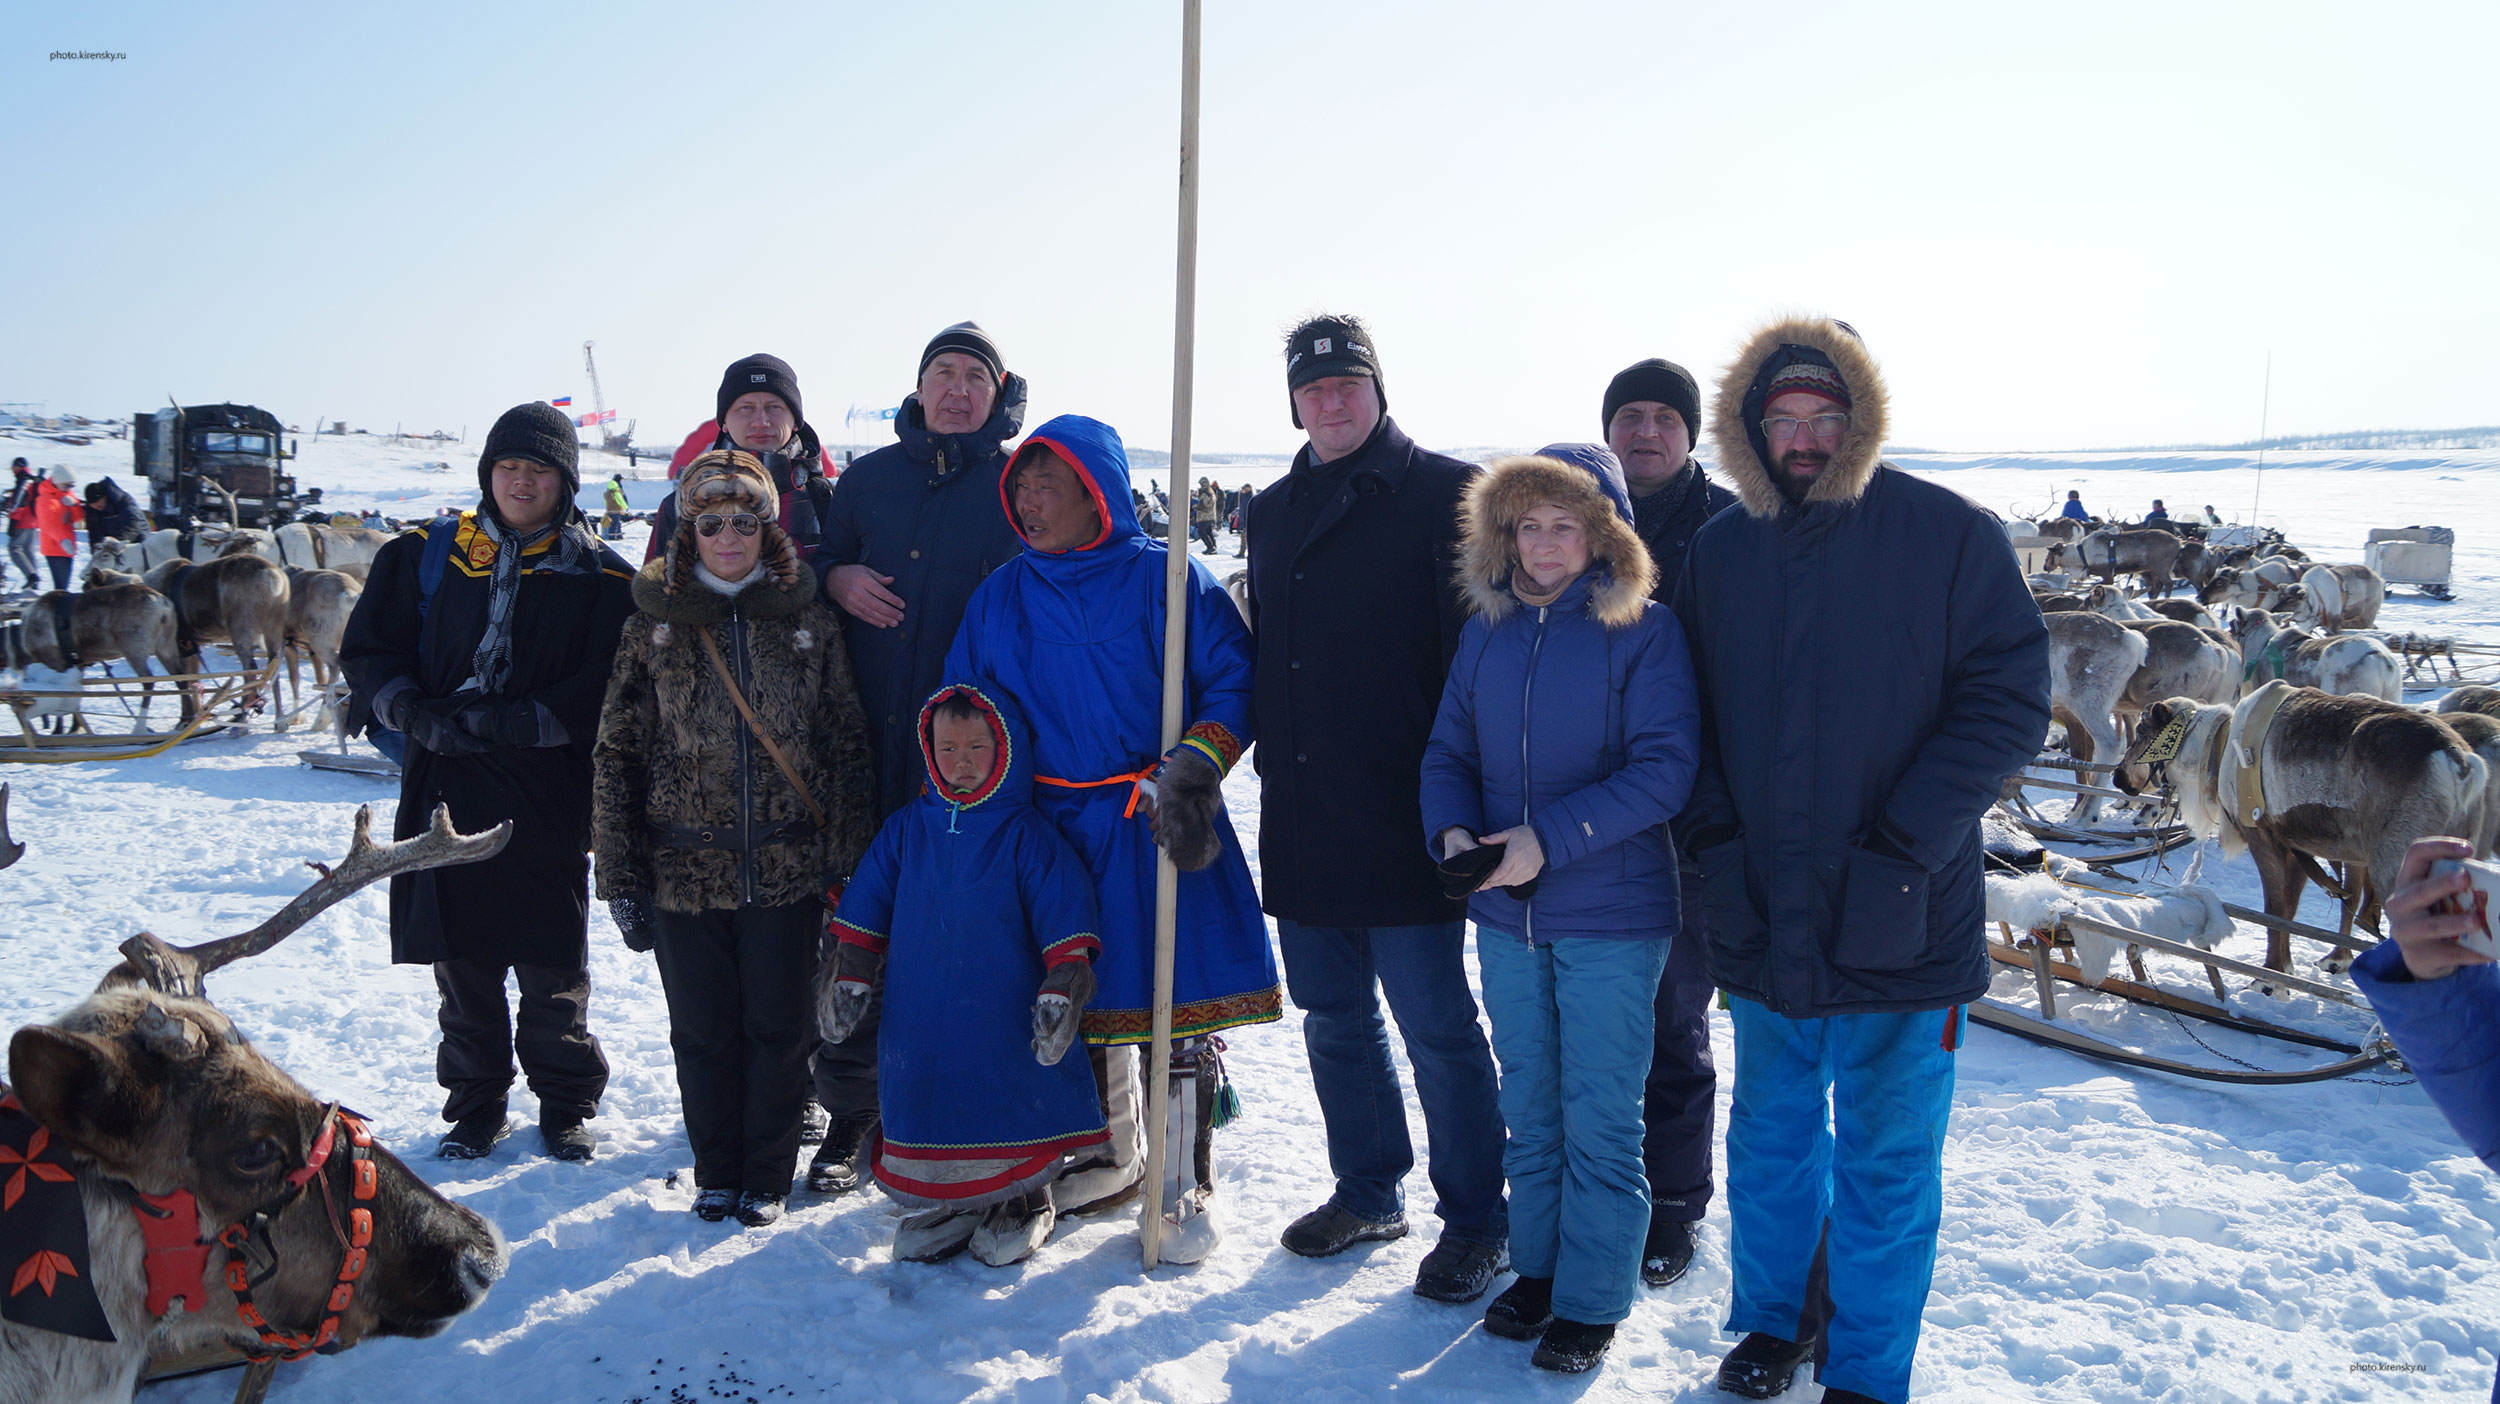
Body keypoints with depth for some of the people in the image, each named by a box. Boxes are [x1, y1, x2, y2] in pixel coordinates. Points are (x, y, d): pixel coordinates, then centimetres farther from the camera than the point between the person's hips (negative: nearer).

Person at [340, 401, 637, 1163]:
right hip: (446, 789, 2)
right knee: (460, 960, 10)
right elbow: (368, 650, 8)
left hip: (548, 797, -2)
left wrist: (512, 723, -18)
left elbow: (605, 691, -9)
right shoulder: (427, 556, 8)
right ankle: (475, 1106, 26)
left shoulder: (599, 578, -1)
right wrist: (418, 714, -9)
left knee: (552, 966, 4)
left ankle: (565, 1105, 21)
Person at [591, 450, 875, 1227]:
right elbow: (615, 755, 2)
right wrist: (621, 877, -2)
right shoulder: (654, 623, 2)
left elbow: (847, 746, 4)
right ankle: (716, 1176, 28)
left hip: (788, 868, 0)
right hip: (685, 869, 1)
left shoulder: (809, 620, 2)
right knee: (703, 1032, 10)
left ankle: (767, 1178, 23)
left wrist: (849, 862, 0)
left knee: (779, 1027, 6)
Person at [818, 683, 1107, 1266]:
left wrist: (1063, 987, -14)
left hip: (1008, 1021, -3)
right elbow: (866, 906, 13)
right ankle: (956, 1201, 30)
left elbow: (1065, 913, -8)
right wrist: (850, 972, 9)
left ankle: (1026, 1199, 27)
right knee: (929, 1105, 9)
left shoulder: (1027, 834, -6)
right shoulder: (906, 830, 6)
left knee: (1015, 1106, 3)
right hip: (921, 1020, 4)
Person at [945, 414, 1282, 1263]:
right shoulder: (1001, 596, 9)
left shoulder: (1166, 579, -4)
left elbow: (1235, 682, -5)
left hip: (1162, 828, -4)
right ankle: (1111, 1157, 34)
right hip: (1055, 832, 4)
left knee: (1180, 1001, -1)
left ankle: (1186, 1187, 13)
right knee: (1076, 1000, 13)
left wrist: (1196, 763, -18)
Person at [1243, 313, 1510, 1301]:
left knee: (1436, 1026, 0)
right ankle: (1369, 1193, 32)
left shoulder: (1443, 495, -4)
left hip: (1402, 819, -6)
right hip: (1302, 824, 7)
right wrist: (1271, 768, 16)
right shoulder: (1273, 512, 16)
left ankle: (1477, 1223, 14)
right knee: (1334, 1019, 16)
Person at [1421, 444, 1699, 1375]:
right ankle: (1538, 1268, 33)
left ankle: (1593, 1301, 19)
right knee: (1529, 1111, 17)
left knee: (1600, 1119, 5)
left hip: (1611, 918, -5)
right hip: (1507, 916, 5)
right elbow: (1449, 752, 9)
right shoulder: (1488, 632, 5)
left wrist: (1549, 839, -23)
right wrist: (1453, 833, -11)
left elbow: (1665, 769, -17)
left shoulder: (1643, 630, -10)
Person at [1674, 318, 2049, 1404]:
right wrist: (1714, 840, -4)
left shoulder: (1949, 536, -7)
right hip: (1762, 920, 4)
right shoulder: (1719, 551, 5)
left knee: (1885, 1158, 9)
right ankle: (1775, 1316, 39)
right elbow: (1687, 715, 11)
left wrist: (1903, 849, -16)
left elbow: (2008, 702, -9)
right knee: (1770, 1139, 18)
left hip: (1898, 929, -3)